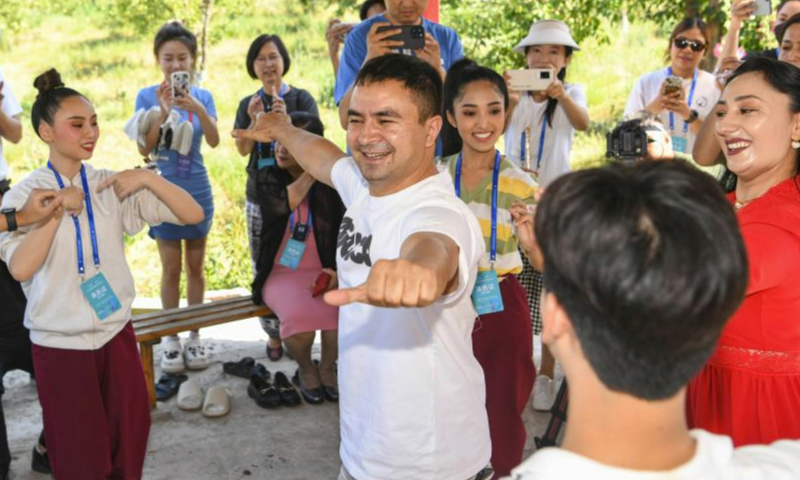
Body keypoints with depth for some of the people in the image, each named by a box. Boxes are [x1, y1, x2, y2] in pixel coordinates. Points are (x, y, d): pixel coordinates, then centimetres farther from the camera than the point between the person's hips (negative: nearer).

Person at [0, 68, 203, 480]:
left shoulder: (111, 186, -1)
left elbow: (193, 215, -4)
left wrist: (148, 178, -16)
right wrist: (58, 208, -23)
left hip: (117, 334, 3)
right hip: (60, 346, -3)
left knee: (130, 444, 13)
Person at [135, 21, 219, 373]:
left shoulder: (202, 96, 0)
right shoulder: (148, 96, -5)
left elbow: (214, 141, -14)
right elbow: (144, 149, -12)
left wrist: (196, 108, -30)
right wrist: (163, 112, -25)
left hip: (197, 192, 2)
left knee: (195, 265, 9)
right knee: (171, 268, 2)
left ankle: (195, 336, 18)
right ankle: (171, 338, 13)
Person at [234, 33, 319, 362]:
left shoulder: (302, 99, 0)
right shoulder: (248, 104, 11)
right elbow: (242, 149, 1)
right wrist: (254, 122, -17)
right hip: (259, 196, 3)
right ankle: (274, 333, 13)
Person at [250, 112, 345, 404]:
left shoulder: (330, 185, 1)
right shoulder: (271, 179, 3)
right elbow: (282, 205, -20)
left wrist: (337, 271, -13)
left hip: (322, 273, 0)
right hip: (280, 274, 0)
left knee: (343, 313, -31)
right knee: (300, 318, -32)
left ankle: (327, 367, 3)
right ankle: (305, 369, 5)